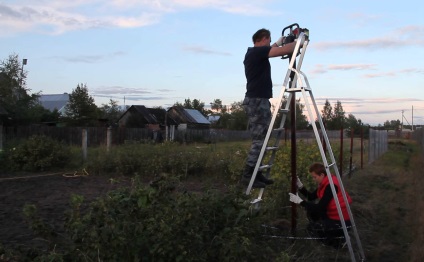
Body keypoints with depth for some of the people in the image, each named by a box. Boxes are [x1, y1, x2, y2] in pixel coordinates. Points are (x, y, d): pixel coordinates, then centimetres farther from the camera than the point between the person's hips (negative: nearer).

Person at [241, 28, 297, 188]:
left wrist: (278, 43, 32)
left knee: (259, 139, 11)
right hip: (257, 101, -10)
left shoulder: (253, 54, 18)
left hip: (255, 100, 10)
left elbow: (271, 51, 40)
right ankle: (248, 175, -8)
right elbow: (285, 51, -17)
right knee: (259, 140, -9)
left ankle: (255, 173, 14)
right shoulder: (258, 51, -11)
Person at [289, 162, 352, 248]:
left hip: (342, 221, -9)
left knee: (311, 228, -13)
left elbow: (320, 208, -26)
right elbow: (311, 197, 10)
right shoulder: (325, 182, 4)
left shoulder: (331, 186, -25)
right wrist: (300, 186, -4)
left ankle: (339, 237, 0)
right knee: (311, 211, 6)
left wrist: (300, 201, -24)